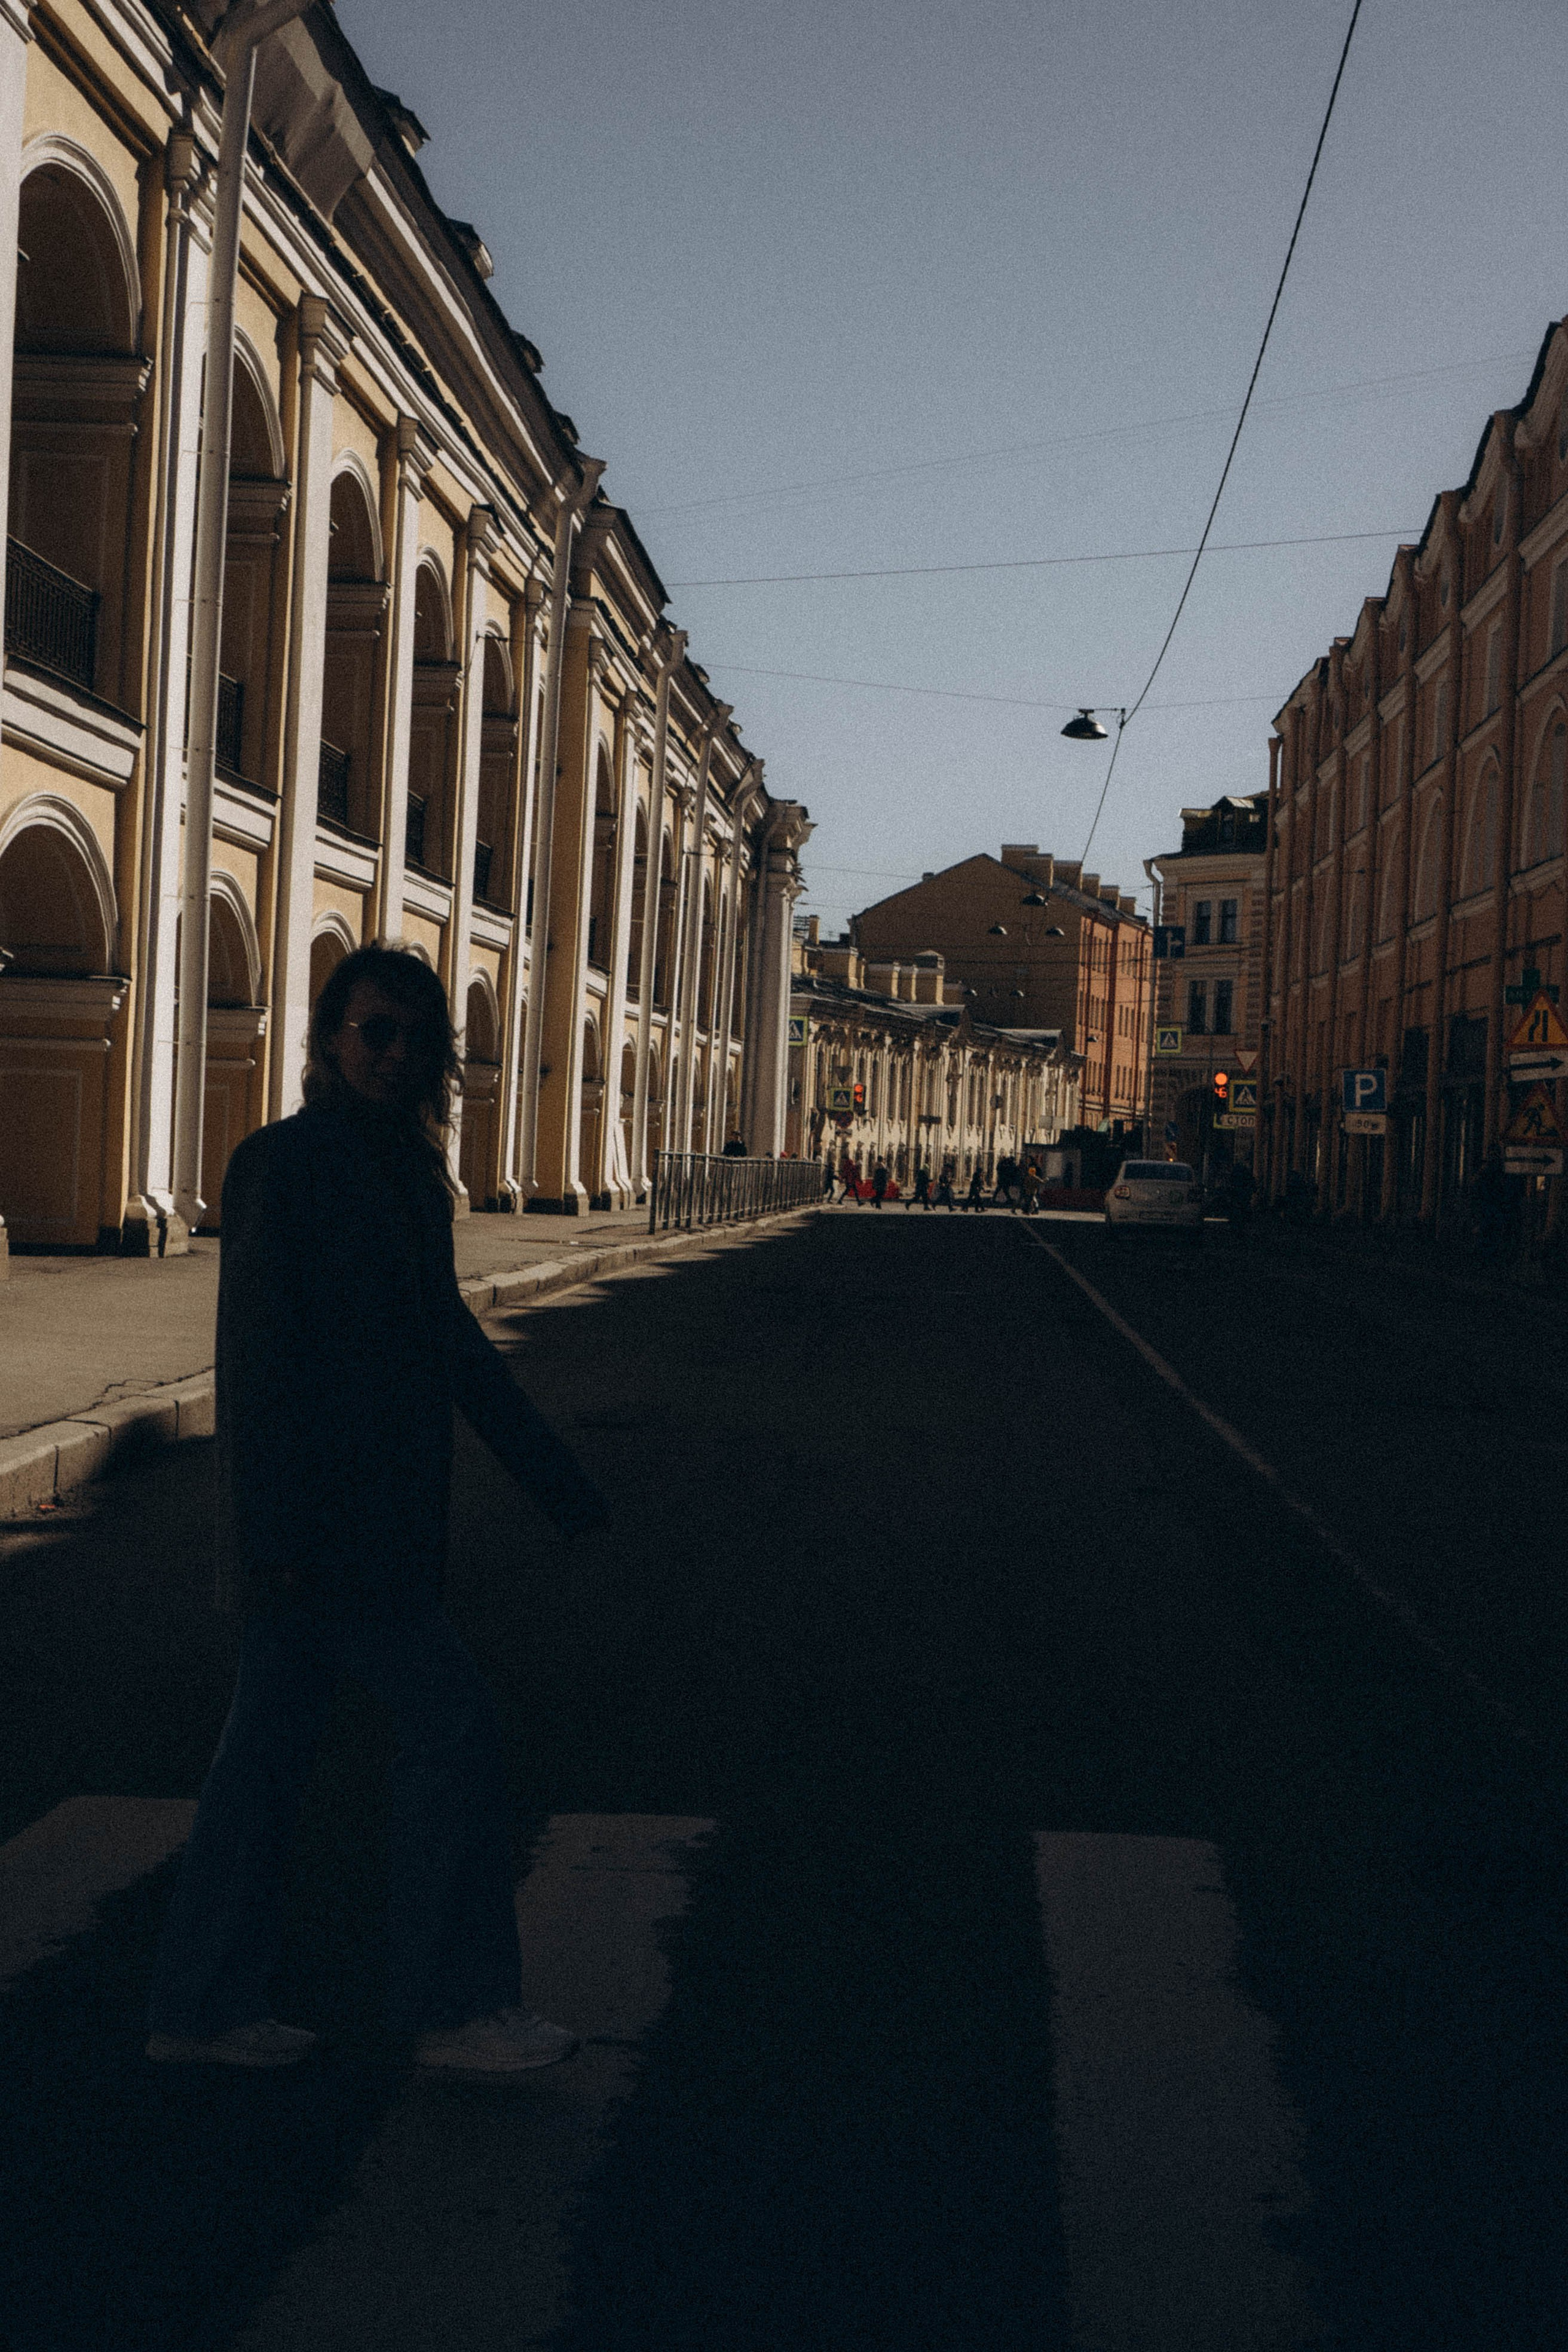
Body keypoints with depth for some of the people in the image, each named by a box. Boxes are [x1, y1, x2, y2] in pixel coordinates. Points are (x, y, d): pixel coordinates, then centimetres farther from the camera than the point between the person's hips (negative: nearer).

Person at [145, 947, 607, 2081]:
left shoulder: (402, 1169, 15)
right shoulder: (285, 1162, -12)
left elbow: (449, 1337, 21)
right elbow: (259, 1348, -18)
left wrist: (551, 1469, 21)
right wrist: (277, 1528, -23)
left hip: (374, 1512, 9)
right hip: (319, 1519, -9)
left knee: (272, 1743, 12)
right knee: (453, 1720, -7)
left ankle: (203, 2005, 21)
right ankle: (453, 2007, 3)